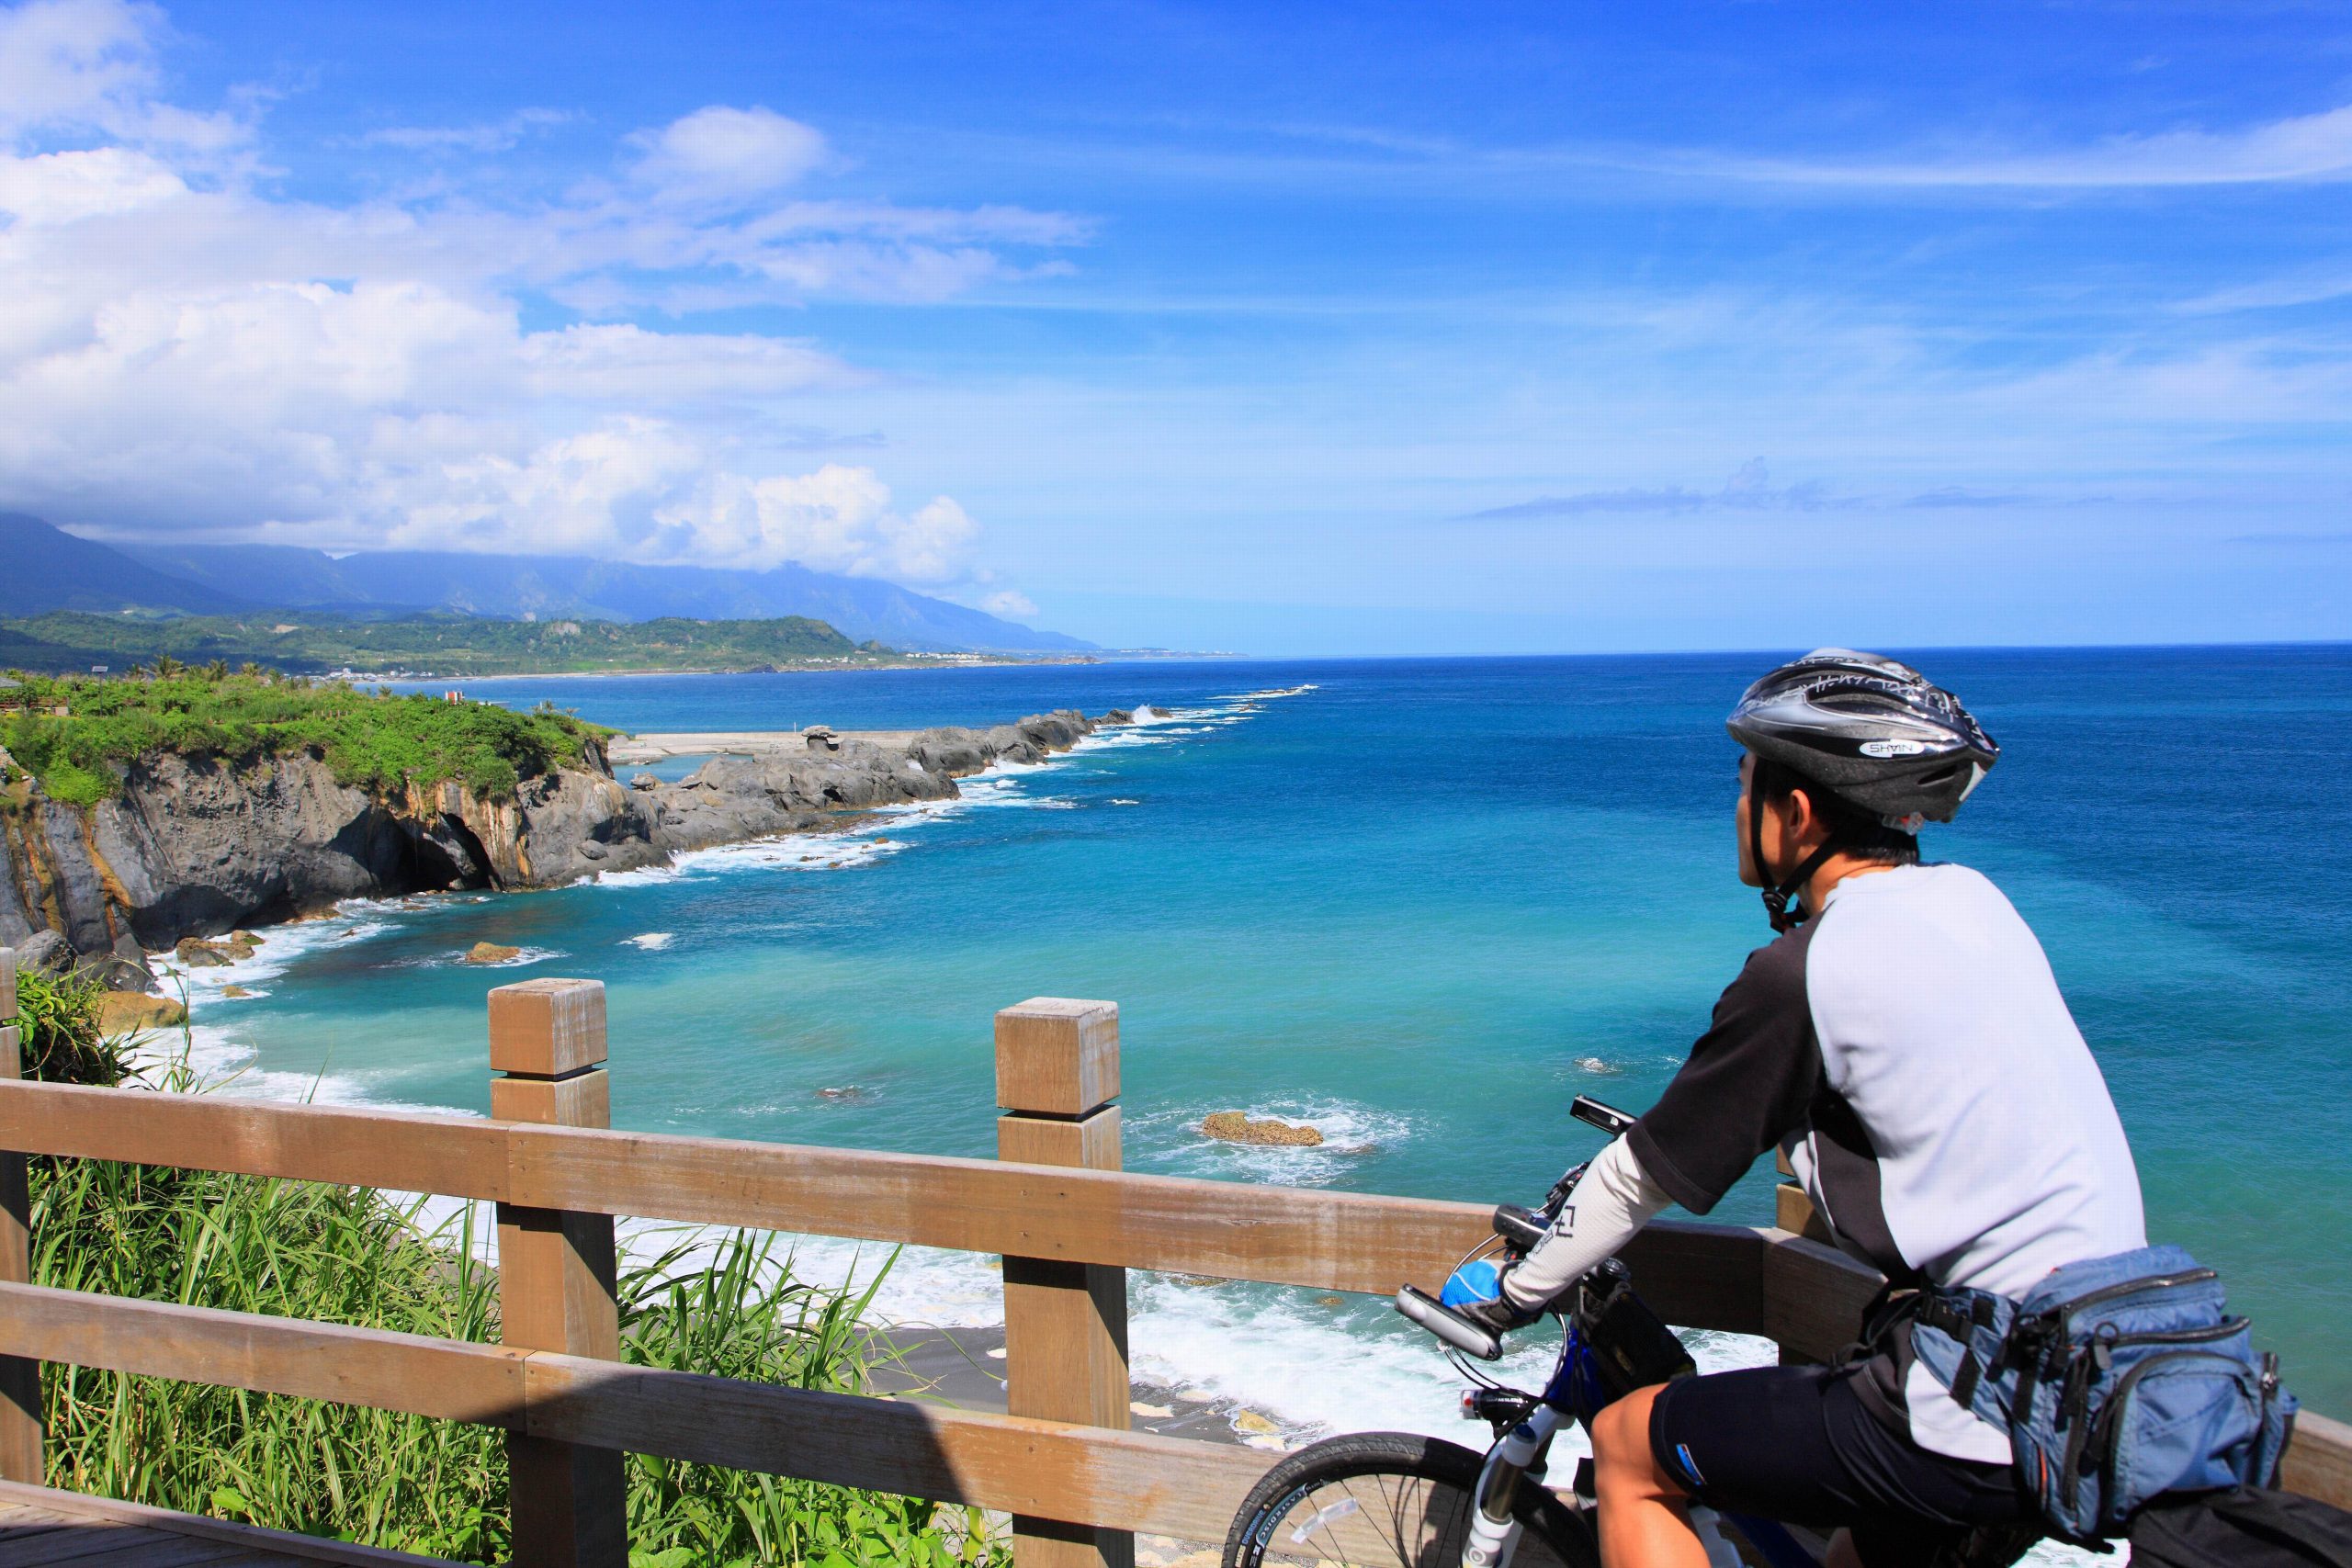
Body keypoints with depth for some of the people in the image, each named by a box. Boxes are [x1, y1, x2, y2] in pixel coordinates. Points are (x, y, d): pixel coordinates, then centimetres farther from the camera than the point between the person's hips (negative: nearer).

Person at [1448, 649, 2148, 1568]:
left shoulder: (1808, 974, -17)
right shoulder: (1971, 902, 7)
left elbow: (1641, 1178, -7)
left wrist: (1513, 1294, 9)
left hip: (1987, 1429, -8)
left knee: (1626, 1447, 6)